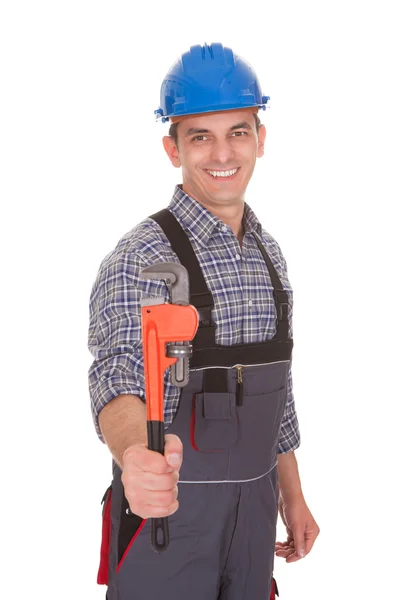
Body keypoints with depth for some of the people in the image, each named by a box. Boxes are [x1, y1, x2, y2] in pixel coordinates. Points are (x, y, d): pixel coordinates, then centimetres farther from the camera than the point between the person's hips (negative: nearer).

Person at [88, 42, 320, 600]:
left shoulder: (268, 252, 7)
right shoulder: (143, 256, -16)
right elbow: (118, 374, -32)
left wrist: (292, 496, 14)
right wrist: (137, 451, -52)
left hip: (254, 509, 6)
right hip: (166, 507, -6)